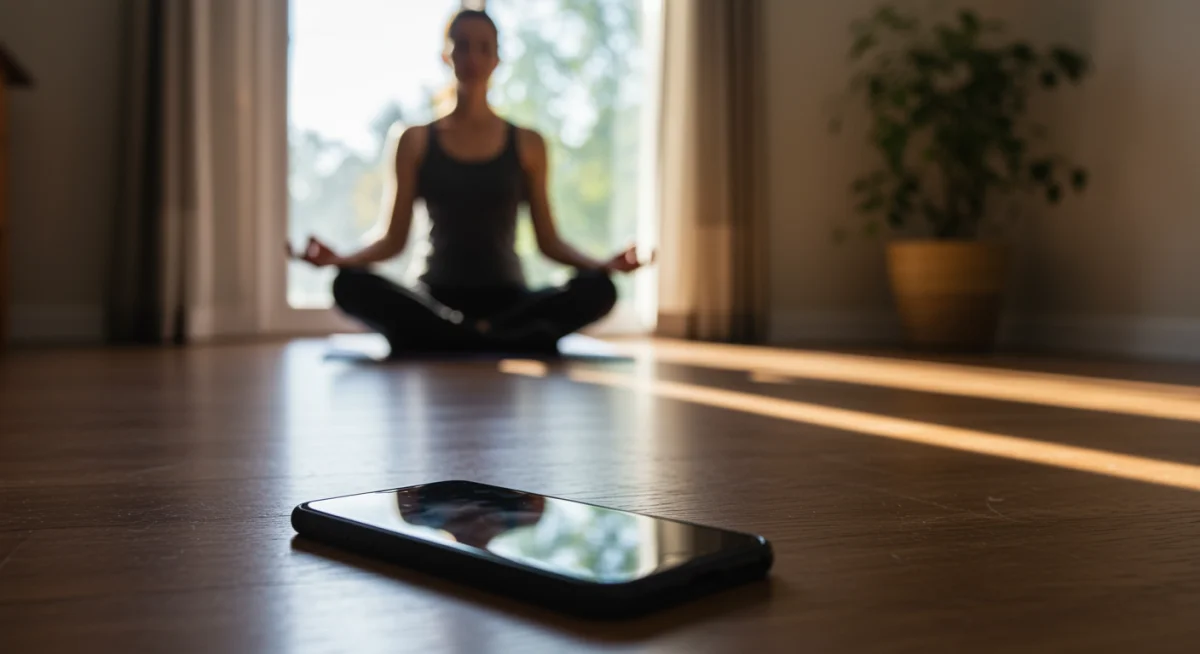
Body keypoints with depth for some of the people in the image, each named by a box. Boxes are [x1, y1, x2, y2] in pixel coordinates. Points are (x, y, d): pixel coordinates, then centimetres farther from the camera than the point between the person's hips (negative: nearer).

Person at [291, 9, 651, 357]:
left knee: (599, 289, -29)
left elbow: (548, 240, 8)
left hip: (507, 298, 1)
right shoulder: (416, 141, 8)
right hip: (437, 298, 0)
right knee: (349, 285, -31)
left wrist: (604, 264, -9)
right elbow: (395, 239, 5)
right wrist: (339, 258, -13)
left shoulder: (527, 144, 9)